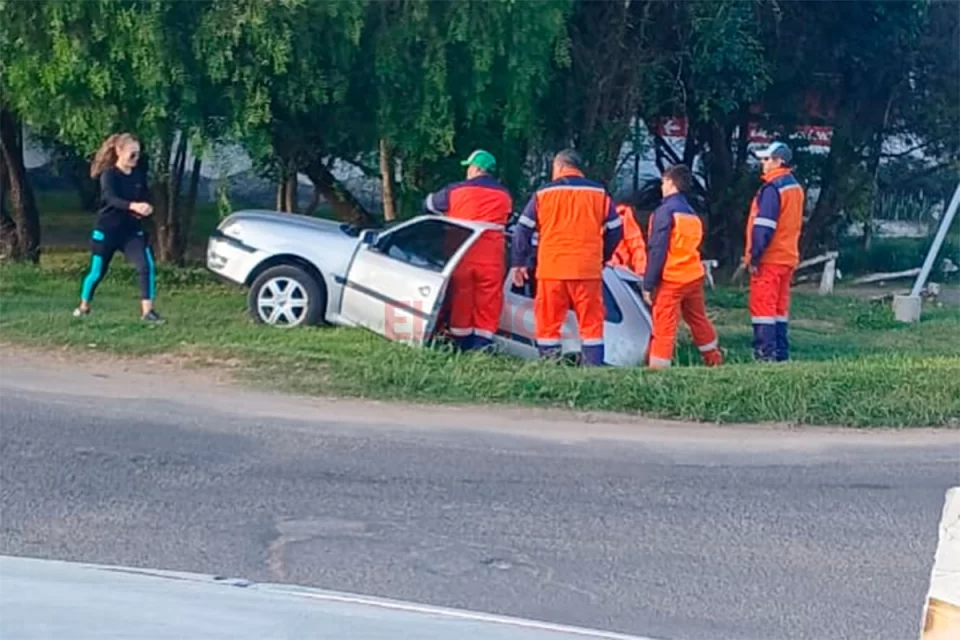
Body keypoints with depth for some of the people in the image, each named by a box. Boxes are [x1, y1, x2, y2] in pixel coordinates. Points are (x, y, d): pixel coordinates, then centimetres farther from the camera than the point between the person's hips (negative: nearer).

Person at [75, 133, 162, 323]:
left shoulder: (139, 176, 2)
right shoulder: (109, 175, -14)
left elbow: (143, 200, 12)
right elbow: (111, 198, -32)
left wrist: (145, 209, -13)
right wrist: (133, 206, -49)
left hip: (132, 230, 4)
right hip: (107, 230, -4)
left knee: (147, 265, -16)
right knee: (97, 271, 8)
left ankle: (147, 310, -12)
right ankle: (84, 306, 32)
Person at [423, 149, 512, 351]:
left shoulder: (455, 190, 1)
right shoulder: (504, 195, 7)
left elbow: (429, 204, 16)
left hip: (461, 256, -1)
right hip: (491, 258, 1)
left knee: (461, 301, 7)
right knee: (488, 303, 3)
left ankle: (462, 345, 10)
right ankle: (482, 345, 0)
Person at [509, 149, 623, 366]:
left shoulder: (543, 193, 4)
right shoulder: (599, 193, 8)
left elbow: (523, 230, 4)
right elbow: (616, 229, 12)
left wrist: (518, 263, 12)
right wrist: (602, 258, 23)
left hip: (551, 269, -1)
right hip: (588, 269, 1)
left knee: (548, 322, 4)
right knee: (591, 322, 5)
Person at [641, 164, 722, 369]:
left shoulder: (664, 211, -10)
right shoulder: (692, 214, 15)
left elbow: (657, 251, -14)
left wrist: (648, 284, -11)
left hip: (671, 279, -8)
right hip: (694, 276, 8)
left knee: (664, 325, -6)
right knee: (698, 319, 20)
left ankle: (658, 366, -8)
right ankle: (714, 359, 30)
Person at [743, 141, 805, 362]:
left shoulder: (772, 188, -16)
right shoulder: (795, 187, 13)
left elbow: (763, 227, -19)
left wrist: (754, 257, -16)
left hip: (769, 259, -9)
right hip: (788, 257, 9)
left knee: (762, 305, -6)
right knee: (780, 305, 12)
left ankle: (765, 353, -9)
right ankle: (781, 352, 14)